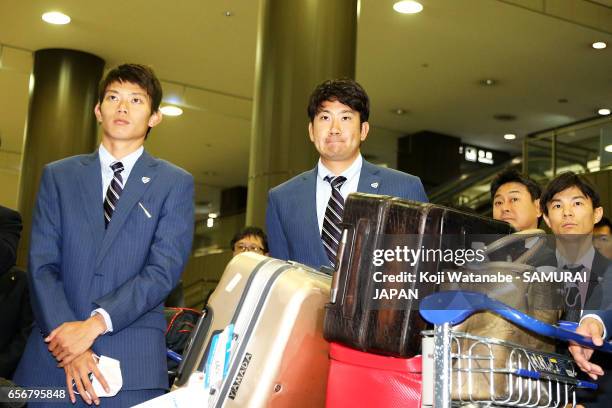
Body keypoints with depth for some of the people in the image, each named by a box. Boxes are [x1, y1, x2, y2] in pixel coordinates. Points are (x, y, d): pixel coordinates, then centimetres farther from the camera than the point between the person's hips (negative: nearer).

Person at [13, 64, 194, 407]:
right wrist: (68, 344, -11)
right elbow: (42, 265, 2)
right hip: (52, 356, 2)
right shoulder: (58, 176, 11)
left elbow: (164, 270, -5)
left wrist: (95, 323, -16)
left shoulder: (176, 183, 6)